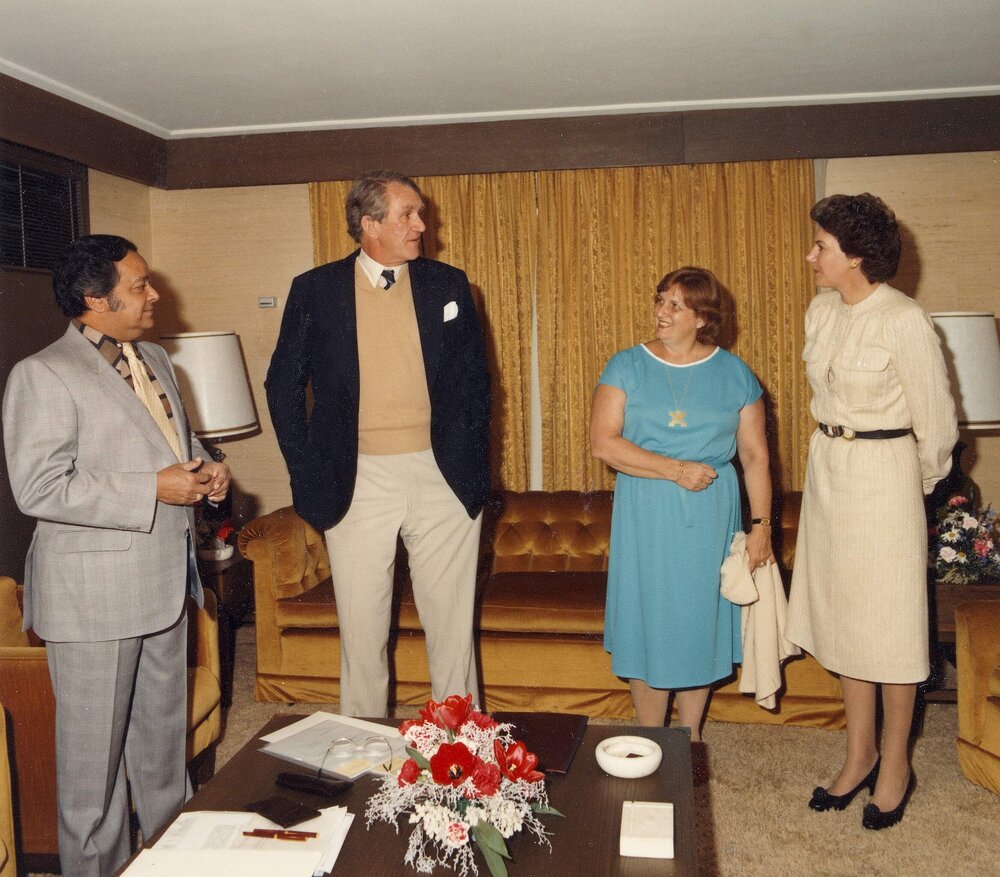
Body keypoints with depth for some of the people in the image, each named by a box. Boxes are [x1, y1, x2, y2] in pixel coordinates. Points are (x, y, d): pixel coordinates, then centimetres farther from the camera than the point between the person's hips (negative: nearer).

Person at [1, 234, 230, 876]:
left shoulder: (155, 361, 12)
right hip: (93, 594, -8)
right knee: (95, 751, 7)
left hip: (163, 581, 8)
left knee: (165, 734, 21)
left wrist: (206, 467, 3)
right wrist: (152, 489, -22)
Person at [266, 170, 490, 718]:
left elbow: (475, 377, 10)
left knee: (452, 622, 9)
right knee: (362, 626, 9)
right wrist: (306, 469, -1)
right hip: (357, 482, -1)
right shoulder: (315, 291, 1)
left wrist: (472, 463, 3)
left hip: (442, 478, 1)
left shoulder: (447, 285, 5)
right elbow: (283, 383, 6)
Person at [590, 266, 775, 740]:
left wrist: (761, 525, -2)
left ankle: (691, 734, 27)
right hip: (645, 515, -1)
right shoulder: (627, 366, 0)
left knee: (701, 620, 9)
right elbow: (603, 442, -11)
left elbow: (755, 456, 4)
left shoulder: (734, 373, 3)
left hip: (710, 517, 1)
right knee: (648, 622, 3)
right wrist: (675, 469, -16)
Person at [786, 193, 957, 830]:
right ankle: (860, 755, 28)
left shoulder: (903, 320, -17)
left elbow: (935, 421, -9)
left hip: (883, 476, -7)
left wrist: (922, 484, 4)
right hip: (827, 468, 7)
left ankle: (895, 766, 22)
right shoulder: (822, 311, 5)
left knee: (890, 624, 4)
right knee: (843, 618, 13)